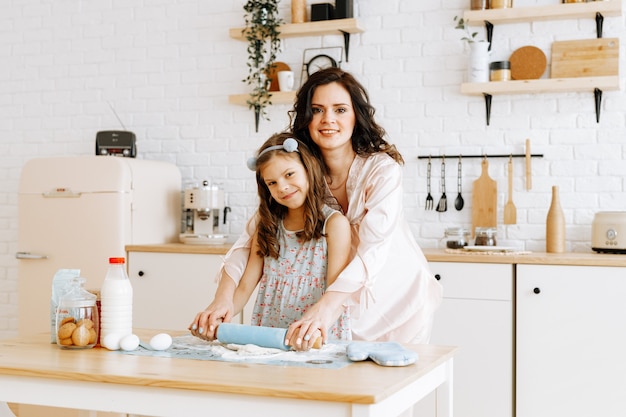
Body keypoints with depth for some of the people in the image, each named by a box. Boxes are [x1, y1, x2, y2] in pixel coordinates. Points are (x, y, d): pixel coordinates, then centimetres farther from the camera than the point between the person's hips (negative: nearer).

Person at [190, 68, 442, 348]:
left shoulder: (383, 169, -23)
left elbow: (373, 249, -34)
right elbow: (253, 237, -14)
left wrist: (324, 309, -47)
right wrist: (222, 300, -28)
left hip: (399, 300, -3)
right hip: (349, 305, 3)